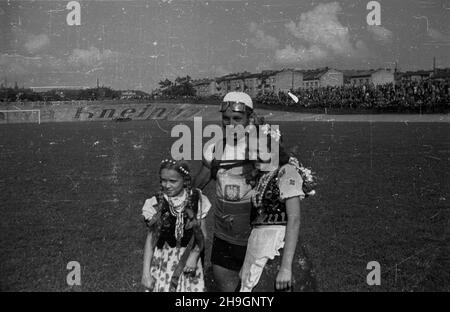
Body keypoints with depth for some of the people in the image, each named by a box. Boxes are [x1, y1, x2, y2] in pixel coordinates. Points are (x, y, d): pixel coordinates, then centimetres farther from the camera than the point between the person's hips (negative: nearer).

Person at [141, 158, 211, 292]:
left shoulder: (197, 201, -7)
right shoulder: (155, 204, -9)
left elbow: (202, 233, 1)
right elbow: (150, 238, -4)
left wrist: (194, 255, -15)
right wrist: (146, 272, -7)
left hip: (189, 256, 1)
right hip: (163, 261, 0)